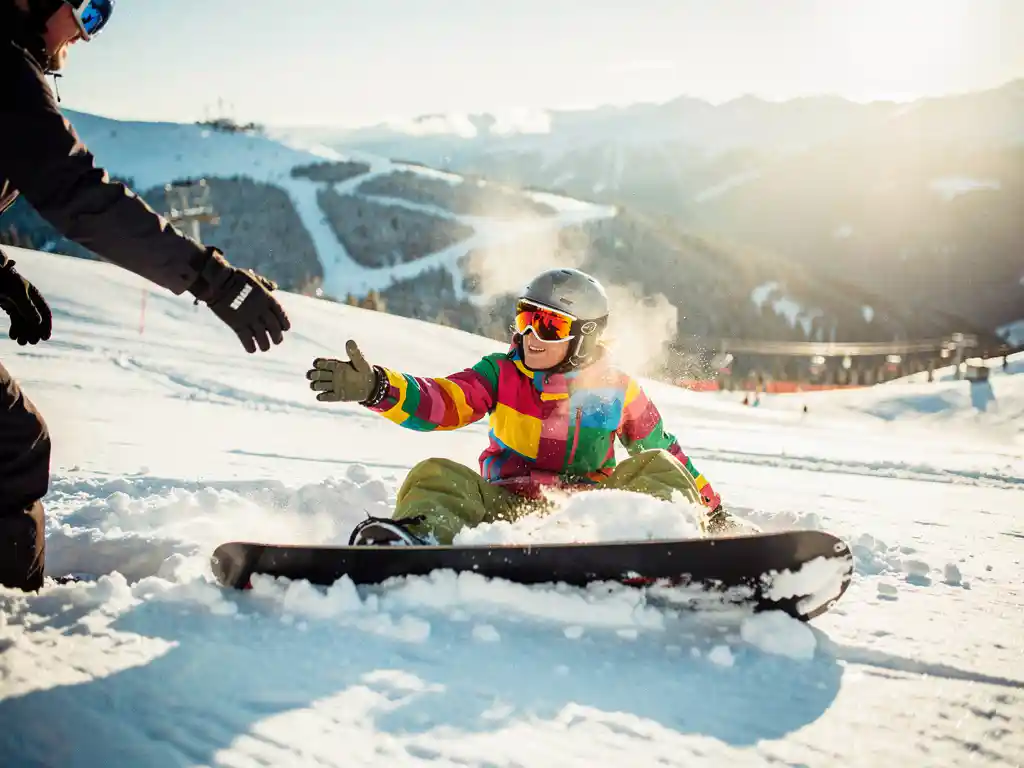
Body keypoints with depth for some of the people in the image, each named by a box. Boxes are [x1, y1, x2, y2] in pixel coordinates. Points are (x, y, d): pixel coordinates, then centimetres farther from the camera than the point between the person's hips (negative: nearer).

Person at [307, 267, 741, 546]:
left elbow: (667, 452, 16)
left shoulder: (617, 391, 5)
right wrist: (375, 388, -31)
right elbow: (440, 402, -12)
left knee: (654, 468, -19)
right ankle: (421, 535, -56)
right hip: (507, 506, 0)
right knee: (436, 475, -26)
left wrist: (712, 511, 18)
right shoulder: (502, 375, 3)